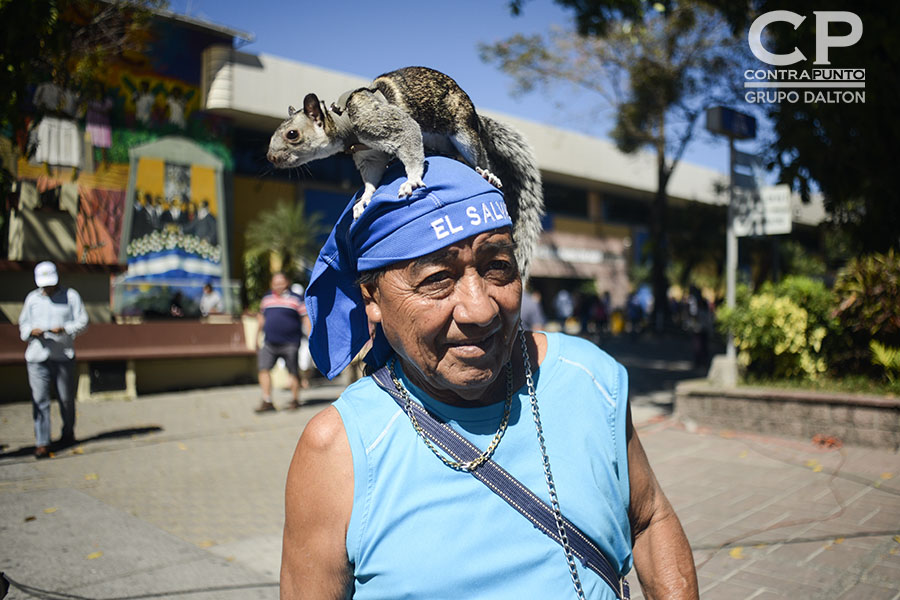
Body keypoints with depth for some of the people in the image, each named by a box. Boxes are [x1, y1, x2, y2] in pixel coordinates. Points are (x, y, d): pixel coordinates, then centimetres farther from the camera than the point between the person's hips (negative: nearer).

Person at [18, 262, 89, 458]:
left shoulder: (71, 296, 5)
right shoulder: (32, 298, 12)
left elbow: (82, 322, 1)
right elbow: (23, 323, 17)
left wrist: (64, 328, -16)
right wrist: (32, 331, -6)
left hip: (64, 355, -1)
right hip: (37, 356, 1)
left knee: (66, 398, 8)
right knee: (39, 399, -6)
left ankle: (68, 432, 30)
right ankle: (42, 443, -3)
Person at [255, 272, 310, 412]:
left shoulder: (296, 299, -1)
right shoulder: (266, 298, 13)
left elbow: (306, 318, -2)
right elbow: (262, 317, 24)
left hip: (290, 343, -4)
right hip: (269, 343, 4)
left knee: (293, 372, 3)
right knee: (263, 368, -8)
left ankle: (295, 400, 19)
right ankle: (267, 401, -4)